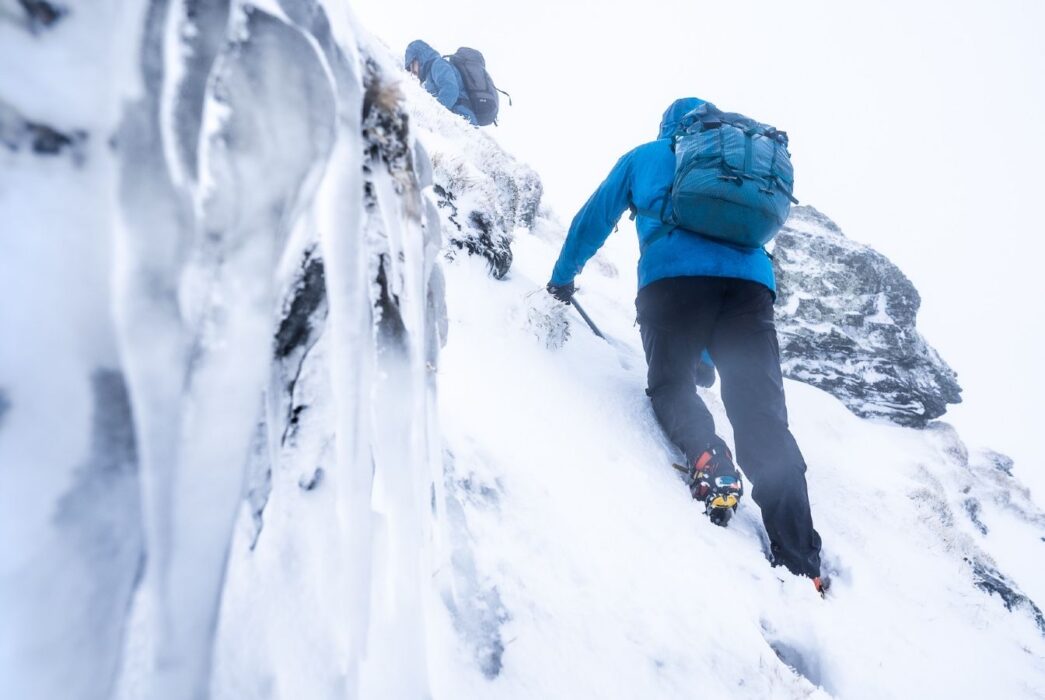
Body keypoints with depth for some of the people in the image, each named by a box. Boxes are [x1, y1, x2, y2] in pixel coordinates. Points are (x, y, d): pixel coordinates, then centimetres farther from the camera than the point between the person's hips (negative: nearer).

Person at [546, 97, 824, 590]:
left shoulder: (646, 156, 28)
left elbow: (595, 217, 29)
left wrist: (562, 276, 44)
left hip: (673, 274, -2)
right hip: (752, 278, 3)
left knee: (670, 383, 12)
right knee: (763, 415, -3)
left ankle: (705, 456, -21)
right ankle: (800, 563, -15)